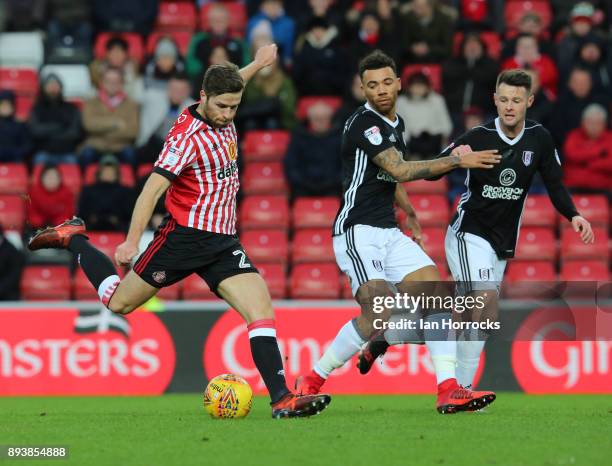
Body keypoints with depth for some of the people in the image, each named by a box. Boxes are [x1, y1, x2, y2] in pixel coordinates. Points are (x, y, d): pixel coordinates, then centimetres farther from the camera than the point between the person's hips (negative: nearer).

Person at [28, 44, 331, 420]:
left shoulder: (221, 120, 5)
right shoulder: (188, 136, -18)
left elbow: (228, 86, 31)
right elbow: (154, 187, -22)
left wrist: (256, 65, 36)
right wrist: (132, 241, -27)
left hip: (223, 242, 6)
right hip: (185, 237, -6)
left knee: (262, 310, -12)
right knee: (119, 302, 7)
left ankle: (281, 399, -18)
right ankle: (74, 239, 31)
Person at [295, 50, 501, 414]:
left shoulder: (395, 123, 15)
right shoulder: (363, 124, -14)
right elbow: (400, 170, -24)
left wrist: (411, 212, 27)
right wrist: (458, 161, -24)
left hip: (389, 233, 9)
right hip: (358, 232, -9)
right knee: (379, 312, -22)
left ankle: (449, 391, -11)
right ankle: (311, 381, -7)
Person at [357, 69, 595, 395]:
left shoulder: (539, 138, -2)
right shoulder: (478, 137, -13)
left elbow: (555, 185, 5)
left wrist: (574, 216, -13)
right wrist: (453, 158, -33)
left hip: (501, 244, 6)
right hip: (468, 235, -6)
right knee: (486, 300, -25)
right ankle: (461, 388, -21)